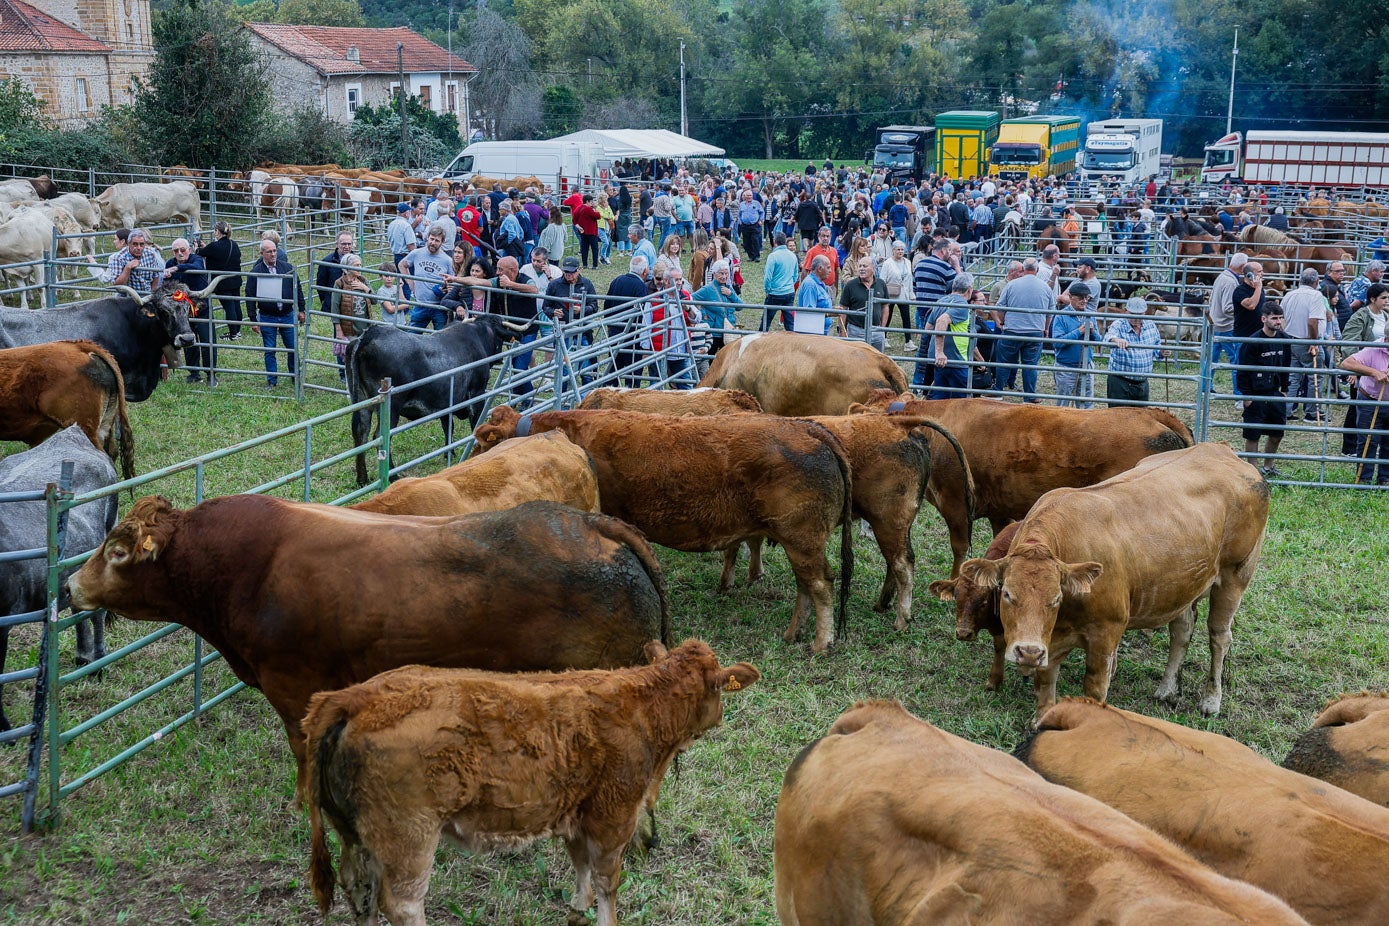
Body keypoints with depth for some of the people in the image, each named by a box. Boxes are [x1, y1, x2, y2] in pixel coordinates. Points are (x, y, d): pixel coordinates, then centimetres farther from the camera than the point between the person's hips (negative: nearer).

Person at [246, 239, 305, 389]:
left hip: (287, 316, 1)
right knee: (269, 351, 6)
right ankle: (272, 380, 17)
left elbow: (297, 289, 9)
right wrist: (253, 320, -4)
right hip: (267, 318, -1)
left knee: (293, 348, 8)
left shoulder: (287, 267, 0)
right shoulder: (255, 272, -6)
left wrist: (301, 310, 8)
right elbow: (249, 297, -2)